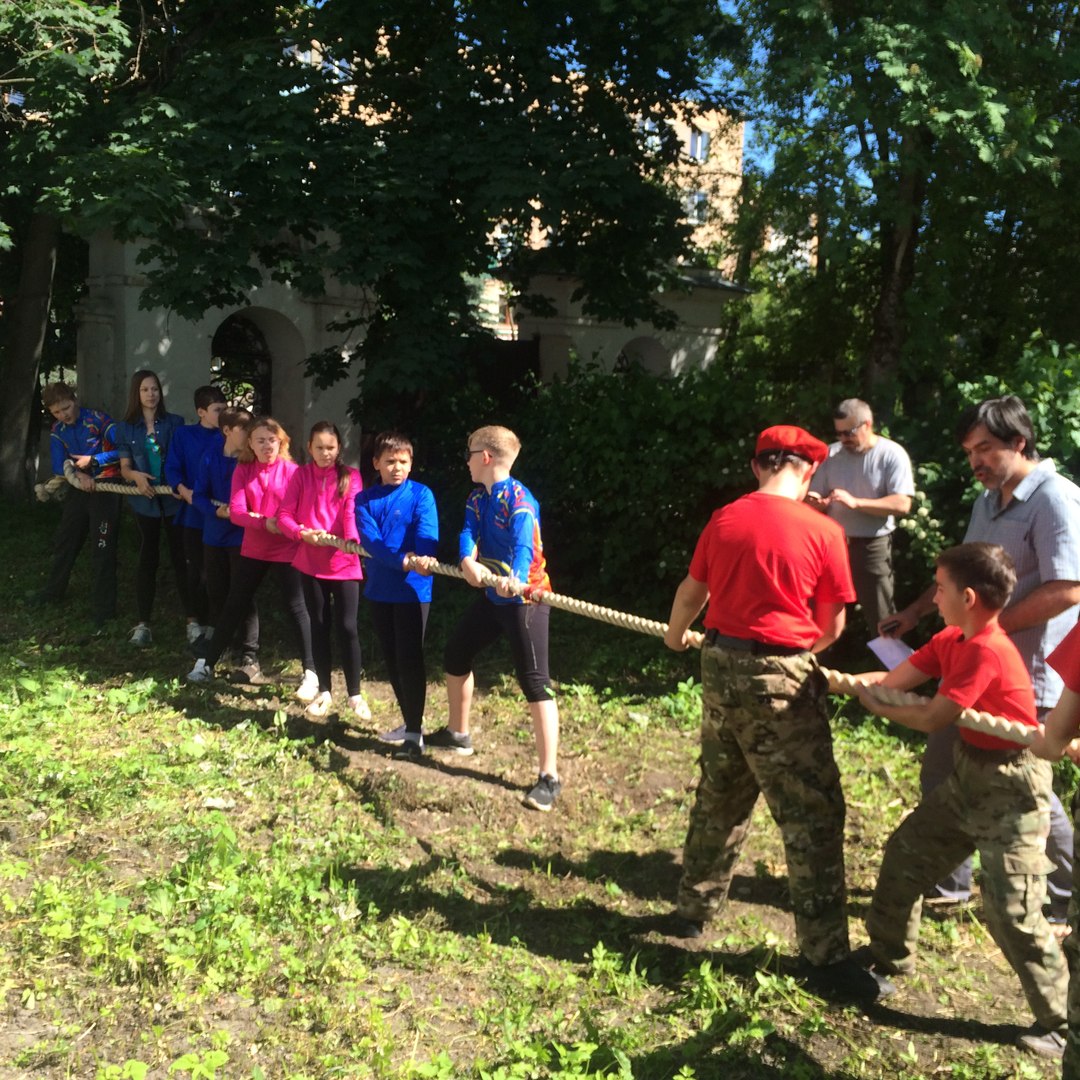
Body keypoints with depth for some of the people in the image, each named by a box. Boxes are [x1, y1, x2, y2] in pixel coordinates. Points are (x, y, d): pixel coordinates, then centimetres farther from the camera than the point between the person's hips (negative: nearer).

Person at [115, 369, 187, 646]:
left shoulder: (175, 422, 0)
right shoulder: (126, 428, 5)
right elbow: (124, 468, 6)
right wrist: (136, 475, -17)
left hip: (174, 497, -2)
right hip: (145, 500, 2)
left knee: (181, 556, 1)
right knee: (147, 558, 5)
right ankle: (143, 623, 8)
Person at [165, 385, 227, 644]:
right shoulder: (184, 435, 0)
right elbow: (172, 468, -2)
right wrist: (183, 490, -20)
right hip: (194, 511, 0)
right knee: (195, 569, 9)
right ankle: (195, 621, 21)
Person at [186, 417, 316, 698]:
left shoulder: (291, 471, -8)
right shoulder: (243, 470, 0)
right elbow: (236, 512, -9)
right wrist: (265, 522, -23)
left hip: (285, 551, -3)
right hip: (253, 550, 3)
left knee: (297, 609, -2)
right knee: (234, 606, 12)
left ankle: (311, 674, 3)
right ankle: (206, 663, 25)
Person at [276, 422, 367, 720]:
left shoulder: (350, 476, 0)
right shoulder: (301, 475, 4)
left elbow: (352, 513, -13)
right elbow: (284, 514, -2)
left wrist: (352, 539, -32)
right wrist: (301, 533, -21)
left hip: (344, 561, -2)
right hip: (311, 561, 2)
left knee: (346, 627, -2)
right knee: (319, 625, 10)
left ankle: (355, 695, 9)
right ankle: (324, 692, 21)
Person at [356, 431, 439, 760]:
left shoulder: (421, 494, -5)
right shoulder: (365, 499, 3)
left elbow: (427, 535, -19)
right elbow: (371, 541, -12)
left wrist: (422, 558, -42)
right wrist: (404, 560, -29)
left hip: (413, 589, -5)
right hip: (378, 589, 5)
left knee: (409, 659, -4)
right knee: (392, 659, 14)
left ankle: (415, 733, 3)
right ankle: (410, 722, 29)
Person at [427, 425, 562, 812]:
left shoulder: (518, 499, -19)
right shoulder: (477, 498, 6)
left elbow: (524, 544, -36)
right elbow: (467, 534, -10)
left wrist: (515, 578, -56)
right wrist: (468, 562, -34)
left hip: (525, 597, -9)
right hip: (492, 595, 9)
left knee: (535, 681, -12)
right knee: (456, 652, 20)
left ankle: (549, 776, -11)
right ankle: (458, 734, 40)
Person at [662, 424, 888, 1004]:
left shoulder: (724, 519, 2)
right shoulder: (822, 531, -10)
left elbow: (692, 590, 17)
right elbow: (832, 626, -3)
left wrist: (675, 633, 37)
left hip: (721, 666, 6)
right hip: (780, 678, -5)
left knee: (719, 795, 21)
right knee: (812, 814, 3)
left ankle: (693, 907, 35)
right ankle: (825, 956, 8)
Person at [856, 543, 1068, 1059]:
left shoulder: (986, 651, -26)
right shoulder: (951, 641, 2)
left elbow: (932, 717, -23)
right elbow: (894, 678, -1)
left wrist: (876, 706, -8)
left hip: (1011, 787, -10)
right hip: (969, 774, 10)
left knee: (1010, 909, -5)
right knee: (906, 852, 16)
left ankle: (1061, 1022, 12)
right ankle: (889, 955, 35)